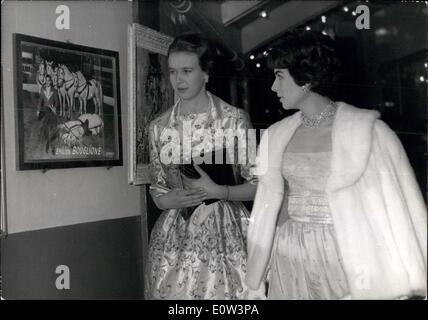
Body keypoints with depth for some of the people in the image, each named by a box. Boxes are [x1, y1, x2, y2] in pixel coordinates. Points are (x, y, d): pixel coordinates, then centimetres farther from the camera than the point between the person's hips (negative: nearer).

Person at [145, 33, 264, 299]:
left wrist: (217, 191, -17)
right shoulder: (159, 127, 4)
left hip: (225, 234, -2)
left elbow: (256, 186, -3)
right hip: (175, 236, 3)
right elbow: (157, 191, 10)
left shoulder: (235, 119, -5)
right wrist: (173, 199, -11)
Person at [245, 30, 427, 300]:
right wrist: (258, 267, 10)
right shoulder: (277, 135, 3)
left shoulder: (367, 130, -10)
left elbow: (397, 203, -9)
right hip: (290, 258, 4)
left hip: (348, 257, -4)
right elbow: (273, 201, 9)